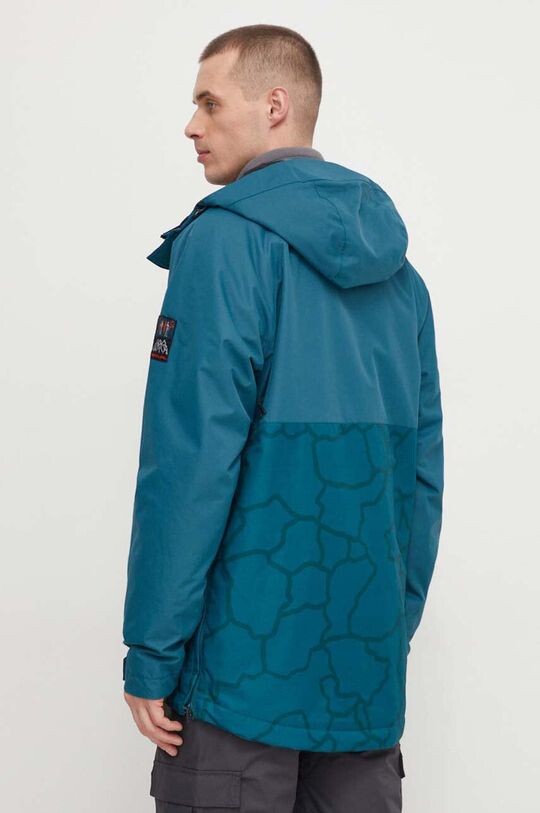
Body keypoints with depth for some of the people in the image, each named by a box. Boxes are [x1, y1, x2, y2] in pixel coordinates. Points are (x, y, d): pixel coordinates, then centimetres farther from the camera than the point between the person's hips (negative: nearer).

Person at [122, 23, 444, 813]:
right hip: (368, 661, 7)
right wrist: (396, 622, 17)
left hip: (246, 656, -6)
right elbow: (423, 465, 11)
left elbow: (192, 458, -16)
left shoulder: (228, 238, -10)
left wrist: (151, 653, -12)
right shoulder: (397, 267, 11)